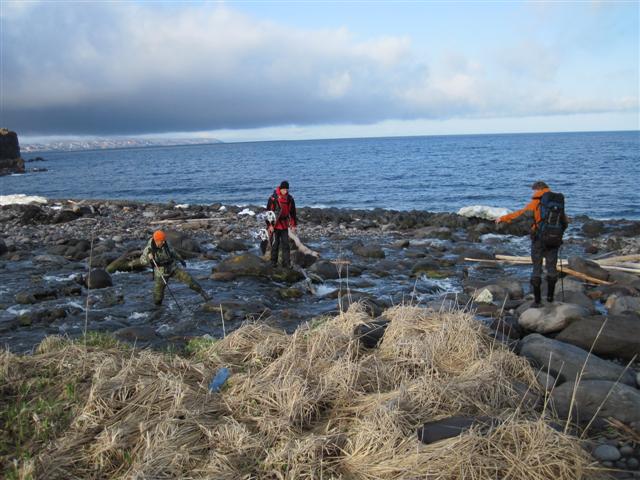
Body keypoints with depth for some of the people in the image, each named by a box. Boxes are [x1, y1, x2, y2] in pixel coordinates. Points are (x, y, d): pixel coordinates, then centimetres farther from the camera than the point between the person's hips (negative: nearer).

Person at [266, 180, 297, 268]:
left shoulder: (290, 199, 2)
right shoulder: (273, 198, -12)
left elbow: (292, 212, 11)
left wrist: (293, 224, 8)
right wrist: (269, 225, -13)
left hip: (285, 225, 4)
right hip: (275, 225, -4)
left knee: (286, 244, 3)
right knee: (275, 244, 2)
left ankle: (286, 263, 6)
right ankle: (273, 262, 15)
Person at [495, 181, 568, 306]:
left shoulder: (536, 202, -6)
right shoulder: (559, 203, 8)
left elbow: (521, 213, -8)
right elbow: (565, 222, 16)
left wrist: (503, 218, 1)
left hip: (539, 240, -3)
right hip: (554, 240, 4)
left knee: (536, 268, 4)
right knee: (552, 268, 15)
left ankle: (537, 299, 4)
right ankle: (550, 296, 22)